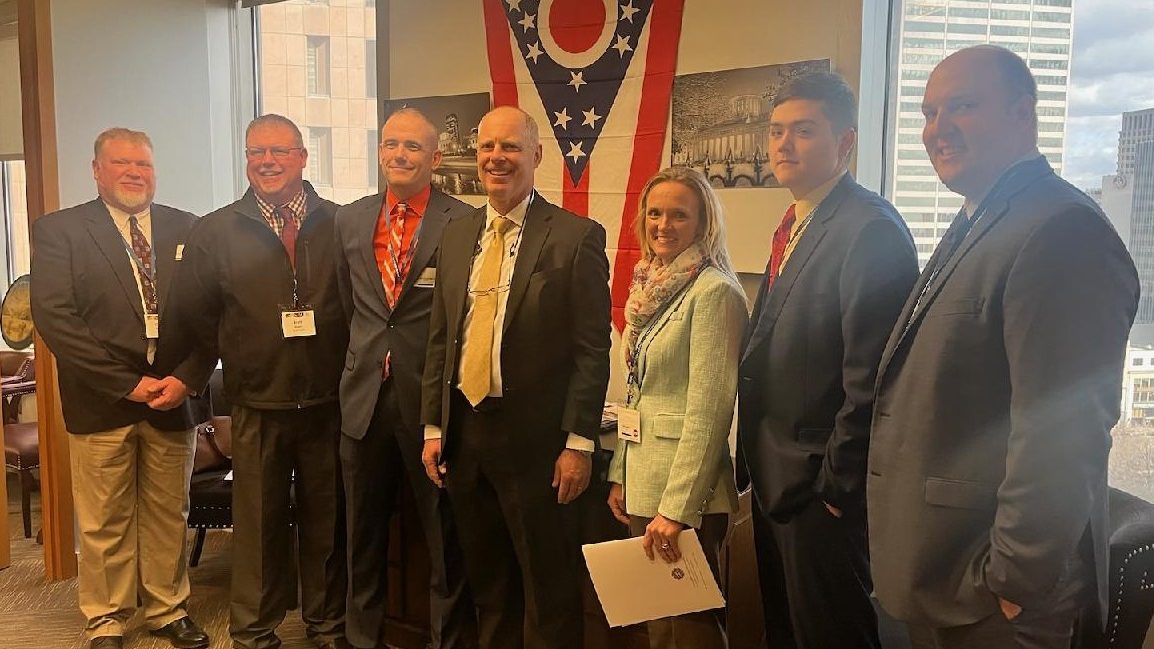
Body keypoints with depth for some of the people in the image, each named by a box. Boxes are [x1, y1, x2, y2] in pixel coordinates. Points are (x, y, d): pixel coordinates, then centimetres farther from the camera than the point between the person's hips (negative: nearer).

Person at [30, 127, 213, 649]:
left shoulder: (188, 230, 7)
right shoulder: (59, 230, 0)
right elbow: (54, 317, -9)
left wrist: (186, 378, -9)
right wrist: (127, 384, -13)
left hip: (174, 396, 2)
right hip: (100, 402, -2)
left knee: (169, 516, 12)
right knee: (103, 523, 7)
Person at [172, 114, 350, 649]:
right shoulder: (216, 232, 4)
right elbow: (194, 314, 8)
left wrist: (353, 363, -1)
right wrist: (237, 358, 5)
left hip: (329, 401, 1)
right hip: (258, 404, 0)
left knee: (326, 519, 12)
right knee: (258, 522, 9)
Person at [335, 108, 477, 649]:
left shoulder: (464, 223, -8)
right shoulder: (349, 220, 8)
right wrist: (368, 347, 11)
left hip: (433, 398, -4)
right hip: (365, 395, 5)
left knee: (445, 536, 7)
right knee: (363, 530, 18)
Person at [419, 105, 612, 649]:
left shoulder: (576, 237, -9)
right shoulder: (457, 235, 9)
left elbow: (592, 350, -10)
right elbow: (439, 339, 11)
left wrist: (579, 442, -13)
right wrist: (433, 426, 8)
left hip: (534, 438, -5)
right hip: (463, 429, 6)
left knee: (548, 584, 9)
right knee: (485, 579, 19)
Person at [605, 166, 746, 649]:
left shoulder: (713, 292, -15)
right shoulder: (654, 287, 10)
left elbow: (708, 409, -20)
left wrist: (676, 507, -22)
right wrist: (621, 475, 14)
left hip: (685, 489, -8)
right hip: (643, 482, 8)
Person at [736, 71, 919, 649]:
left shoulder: (870, 229, -19)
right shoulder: (793, 227, 12)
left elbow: (870, 379, -23)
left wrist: (837, 487, -18)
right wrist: (758, 464, 12)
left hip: (823, 491, -9)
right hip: (776, 482, 9)